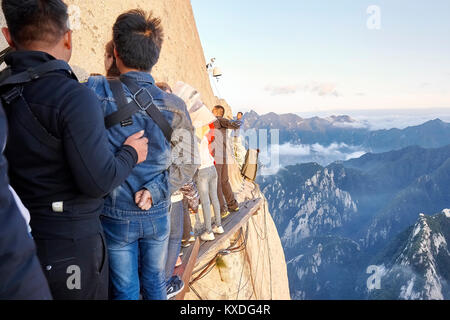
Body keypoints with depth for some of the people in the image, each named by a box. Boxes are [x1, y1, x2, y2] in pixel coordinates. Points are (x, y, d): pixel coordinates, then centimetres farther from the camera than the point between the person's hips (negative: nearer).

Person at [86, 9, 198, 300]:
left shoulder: (96, 92, -17)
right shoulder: (174, 105, -8)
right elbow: (188, 164, -6)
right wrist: (156, 190, -10)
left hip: (115, 217, -2)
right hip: (157, 215, 2)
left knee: (125, 289, 16)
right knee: (155, 282, 21)